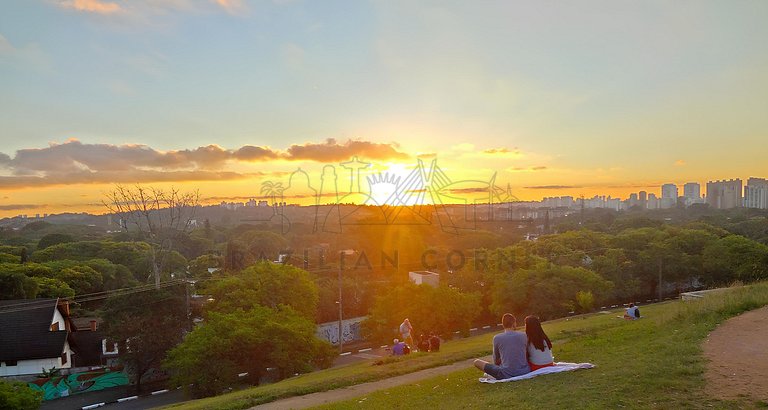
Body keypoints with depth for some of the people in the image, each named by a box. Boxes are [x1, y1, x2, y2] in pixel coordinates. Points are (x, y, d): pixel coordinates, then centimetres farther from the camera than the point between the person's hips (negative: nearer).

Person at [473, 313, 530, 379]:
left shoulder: (497, 338, -6)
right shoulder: (523, 336, 1)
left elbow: (496, 361, 5)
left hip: (507, 375, -2)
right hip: (525, 372, 2)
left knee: (477, 362, 7)